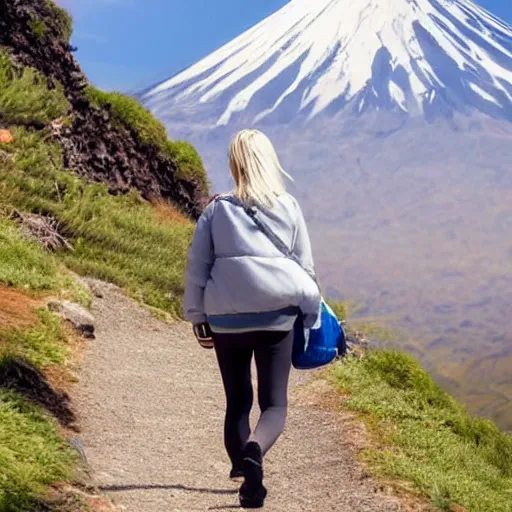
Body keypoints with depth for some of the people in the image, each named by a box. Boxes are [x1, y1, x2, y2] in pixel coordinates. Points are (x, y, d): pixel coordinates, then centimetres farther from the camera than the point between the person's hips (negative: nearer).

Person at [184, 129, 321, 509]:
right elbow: (306, 267, 4)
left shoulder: (217, 210, -1)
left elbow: (197, 268, 1)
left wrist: (198, 319, 11)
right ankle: (254, 450, -28)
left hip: (227, 322, 1)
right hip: (277, 319, -1)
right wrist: (311, 316, 15)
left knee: (237, 402, 17)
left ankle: (243, 466, 15)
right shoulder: (288, 208, -1)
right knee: (275, 405, 1)